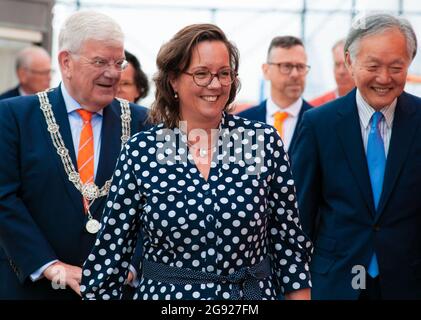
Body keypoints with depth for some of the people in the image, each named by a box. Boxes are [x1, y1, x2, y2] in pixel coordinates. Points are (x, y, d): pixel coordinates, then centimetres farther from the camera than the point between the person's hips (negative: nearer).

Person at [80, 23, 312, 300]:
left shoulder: (264, 141, -5)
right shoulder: (140, 152, -6)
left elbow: (288, 238, 0)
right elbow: (111, 251, -2)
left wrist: (299, 294, -2)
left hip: (252, 293, 1)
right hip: (164, 294, 0)